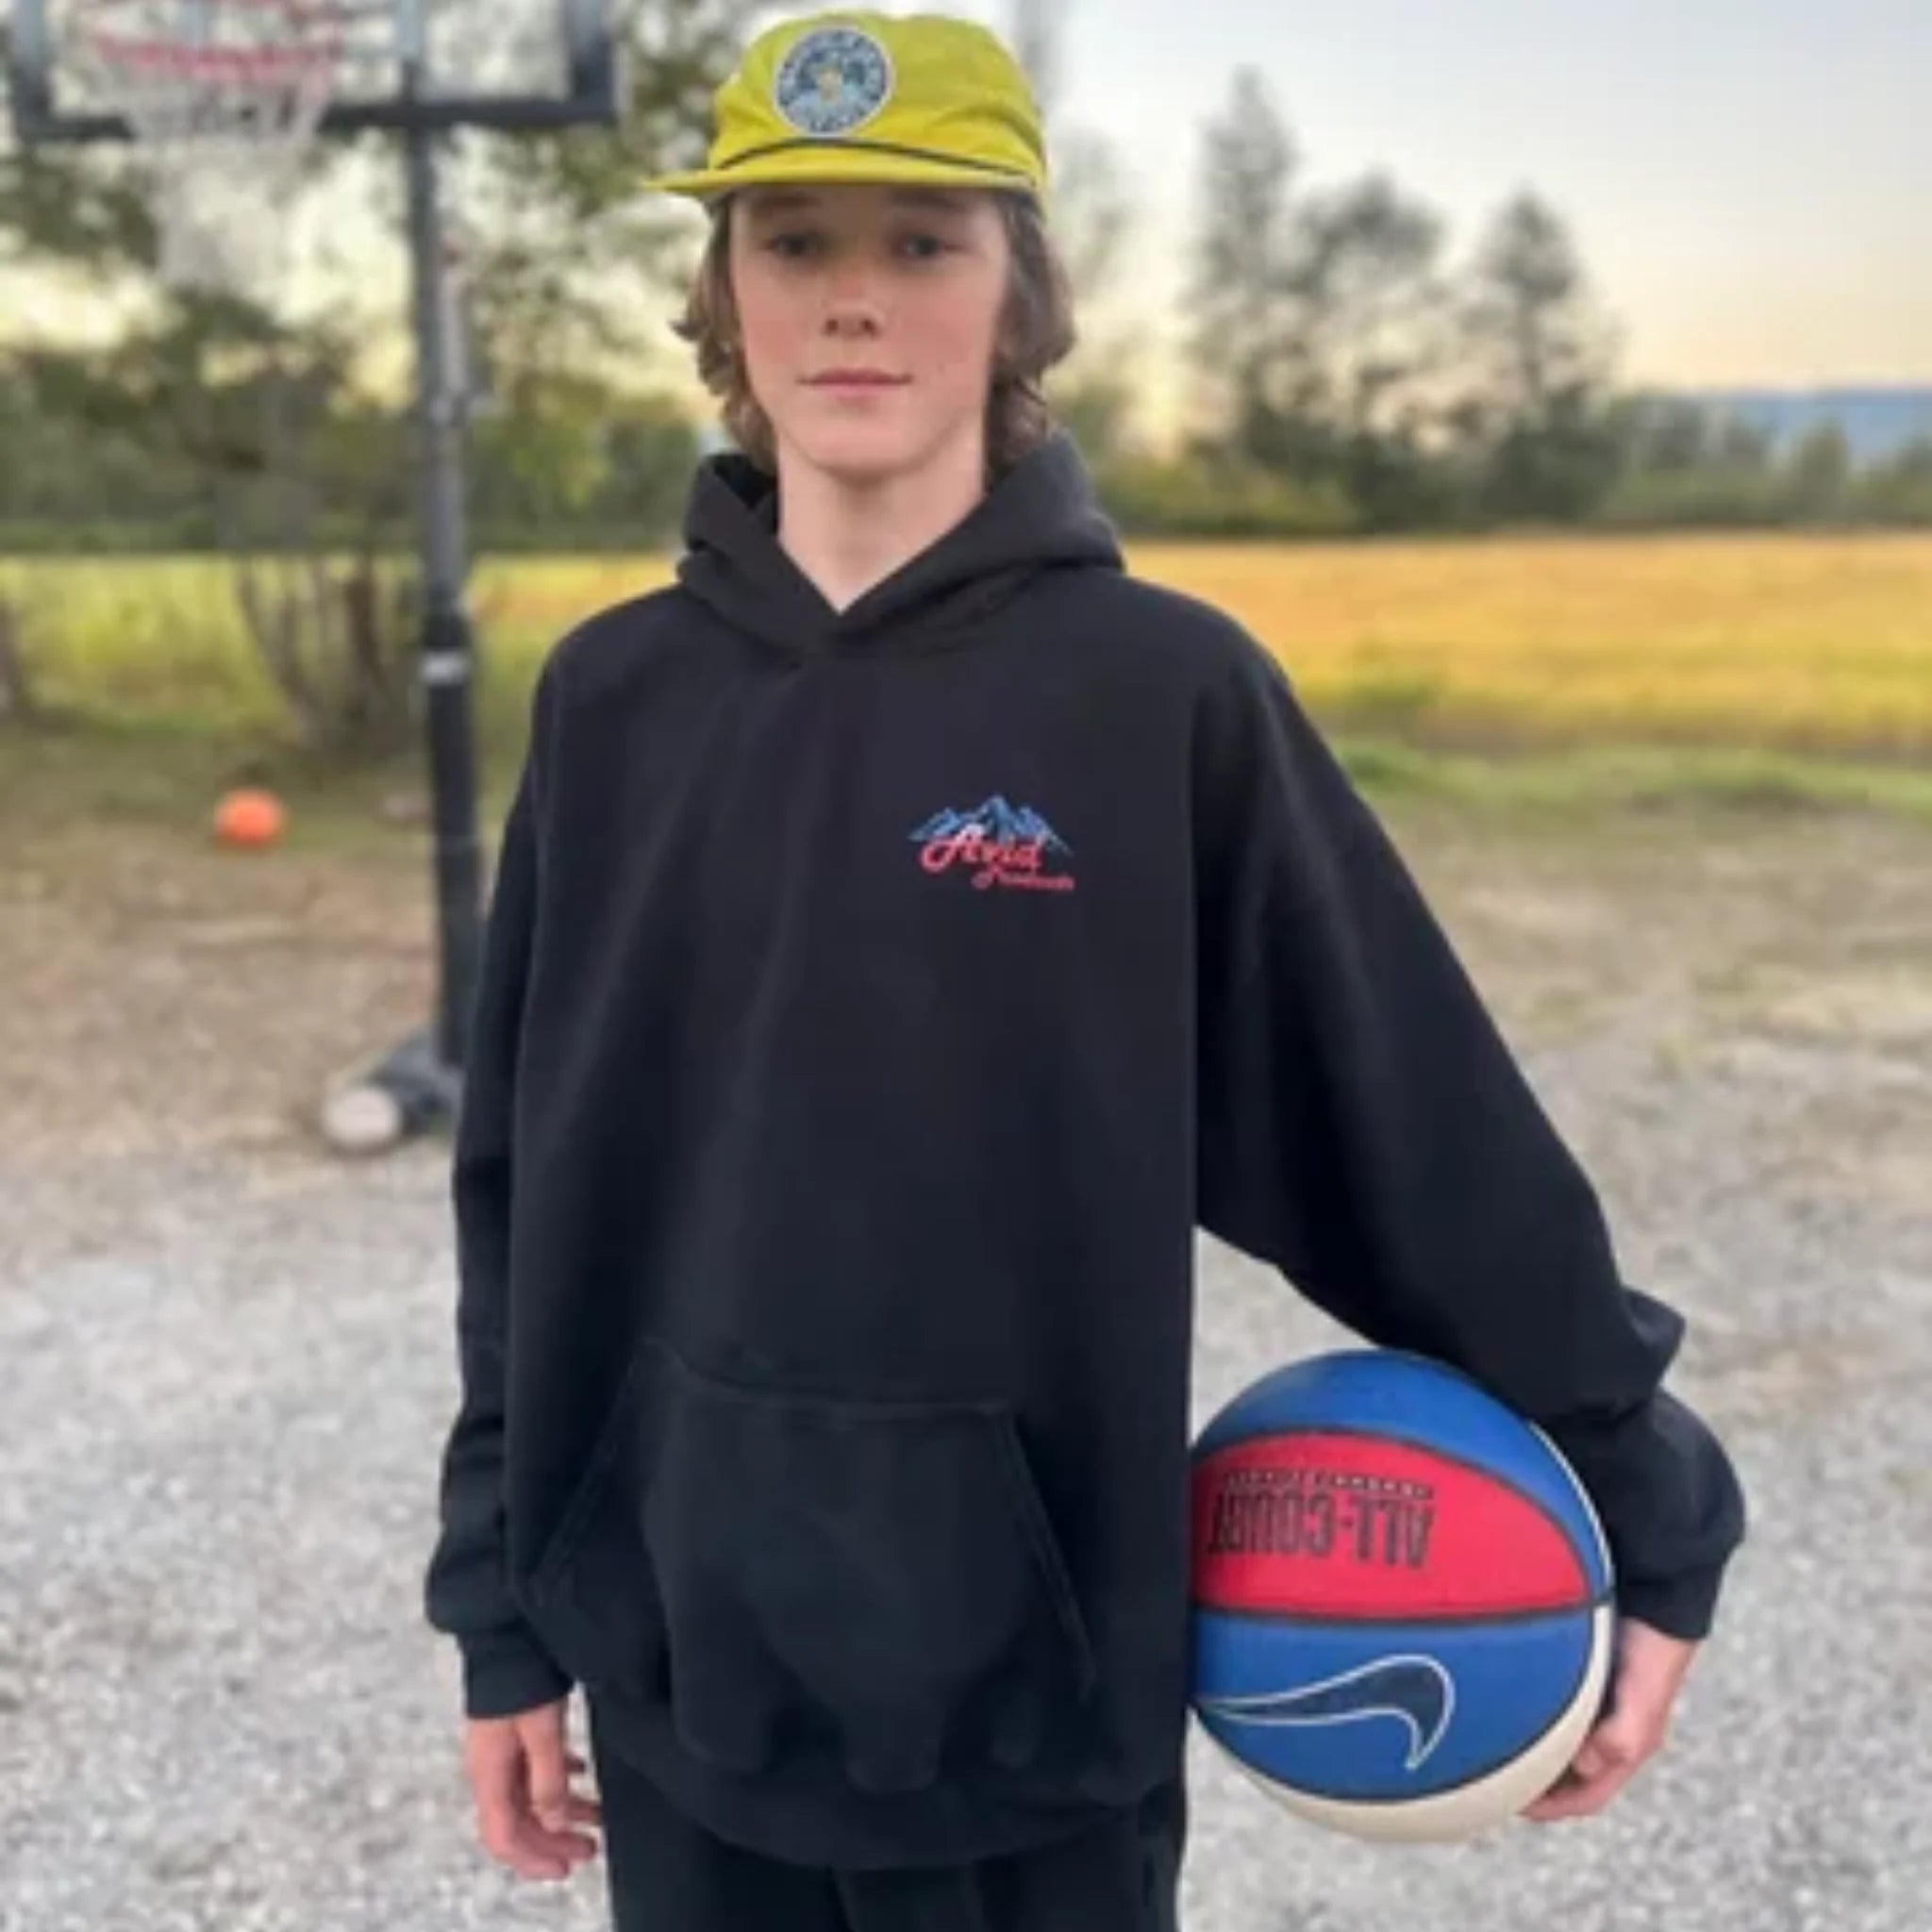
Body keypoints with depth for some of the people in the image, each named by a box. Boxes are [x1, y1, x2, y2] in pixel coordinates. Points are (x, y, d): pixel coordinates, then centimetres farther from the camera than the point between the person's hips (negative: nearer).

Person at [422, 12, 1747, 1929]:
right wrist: (506, 1606, 8)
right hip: (680, 1678, 3)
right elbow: (527, 1187, 5)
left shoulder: (1170, 692, -11)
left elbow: (1433, 1135, -6)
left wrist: (1652, 1520, -1)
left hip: (1025, 1692, -3)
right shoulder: (612, 698, -1)